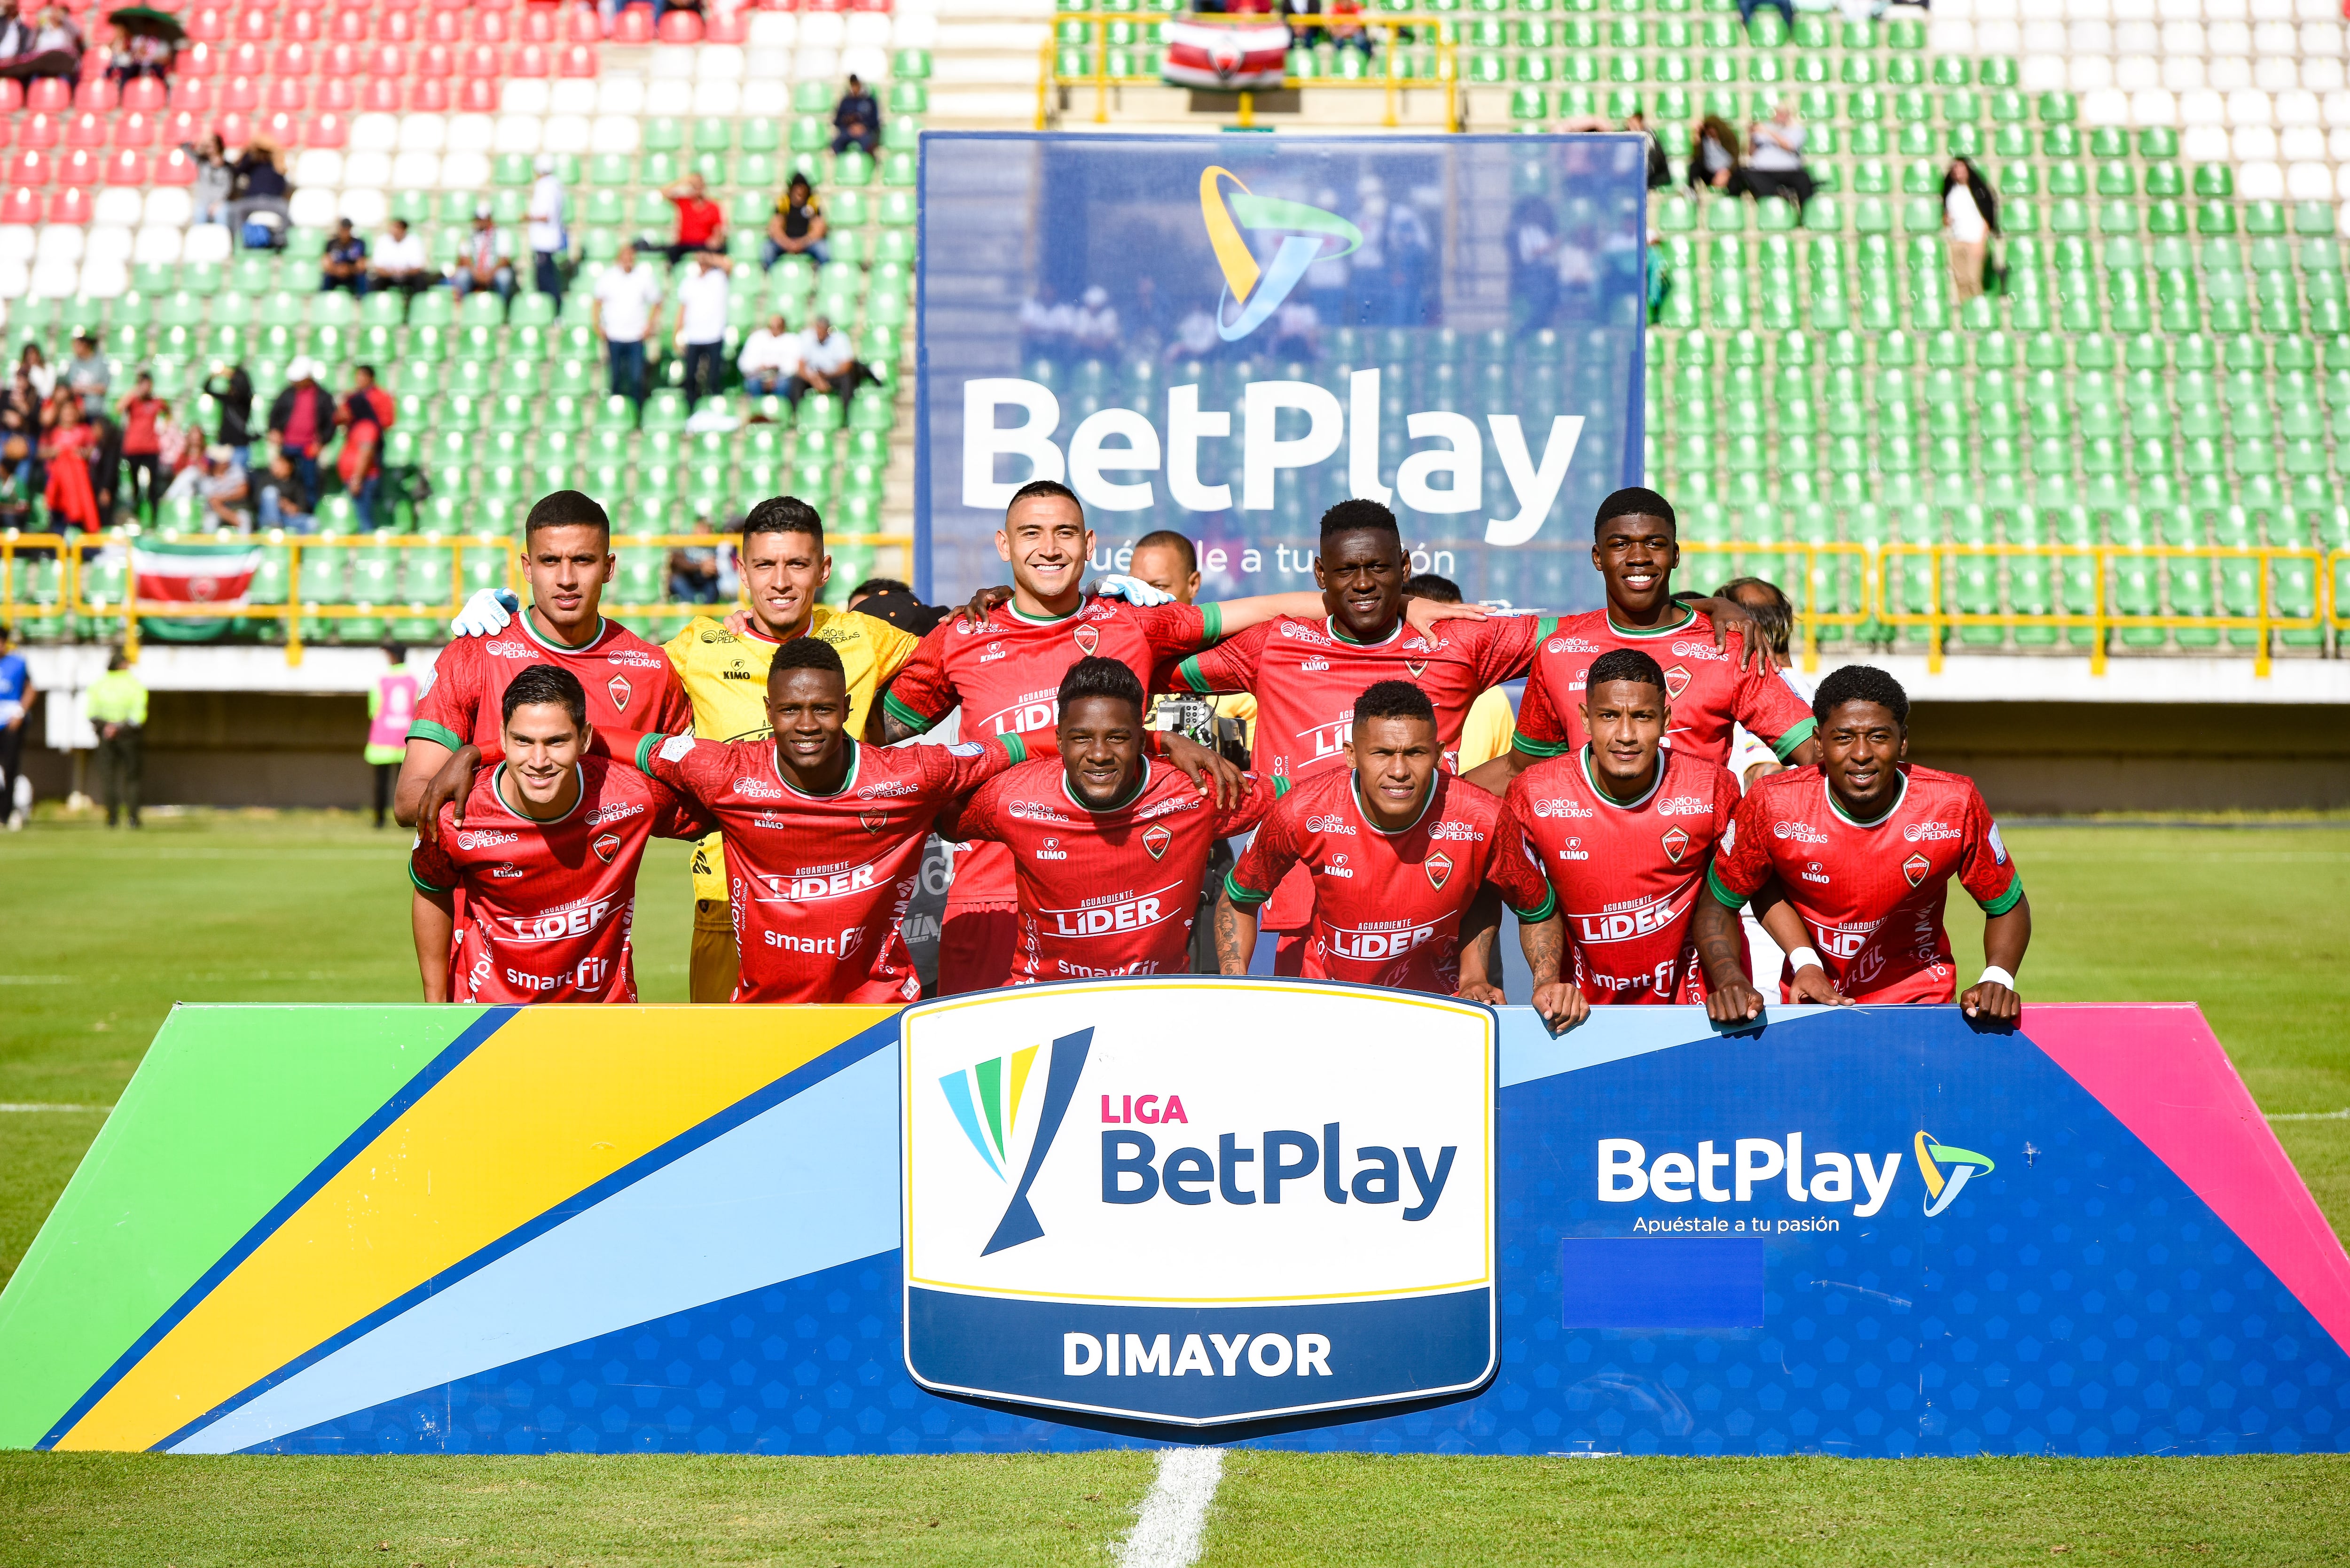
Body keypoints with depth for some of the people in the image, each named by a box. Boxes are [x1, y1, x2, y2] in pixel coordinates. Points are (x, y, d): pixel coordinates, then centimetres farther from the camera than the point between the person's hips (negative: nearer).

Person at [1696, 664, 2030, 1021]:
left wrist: (1997, 980, -18)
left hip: (1922, 997, -2)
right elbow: (1718, 905, -2)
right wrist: (1729, 979, -20)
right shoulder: (1772, 805, -15)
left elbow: (2006, 906, 1)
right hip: (1809, 1004, 2)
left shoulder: (1955, 805, -13)